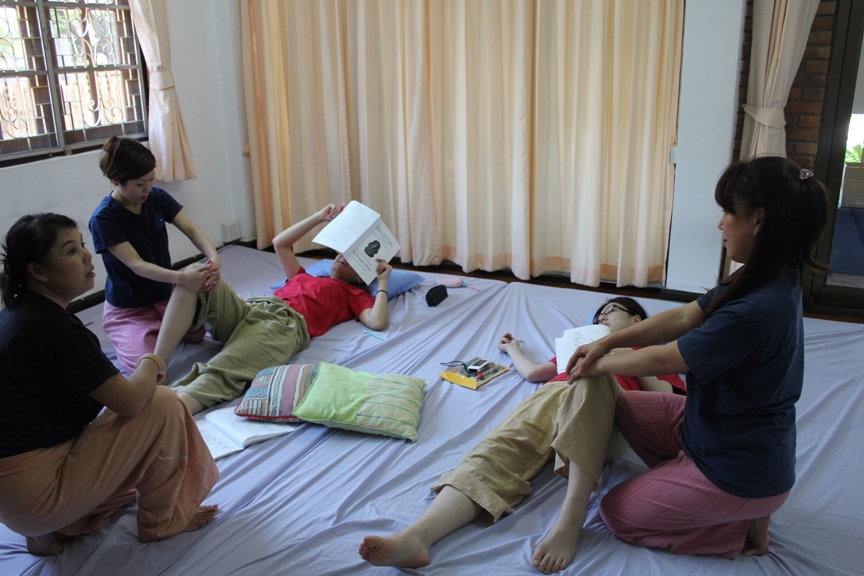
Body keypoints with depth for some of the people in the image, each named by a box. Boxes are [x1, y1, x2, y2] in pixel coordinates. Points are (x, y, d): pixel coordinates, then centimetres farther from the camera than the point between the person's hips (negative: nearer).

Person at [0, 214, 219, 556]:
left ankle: (54, 530, 18)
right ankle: (160, 521, 9)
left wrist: (143, 373, 4)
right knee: (163, 406, -10)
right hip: (34, 498, -9)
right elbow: (131, 400, -22)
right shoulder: (53, 328, -23)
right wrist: (152, 363, -2)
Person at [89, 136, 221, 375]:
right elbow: (137, 265, -29)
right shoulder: (103, 219, -21)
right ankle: (119, 336, 12)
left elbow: (192, 229, -15)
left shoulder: (157, 197, -5)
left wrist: (213, 257, -37)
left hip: (166, 296, 5)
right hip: (129, 310, -5)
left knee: (199, 335, -14)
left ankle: (165, 328, 17)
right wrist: (181, 277, -46)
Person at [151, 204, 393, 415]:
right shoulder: (303, 276, 41)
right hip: (247, 308, 6)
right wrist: (319, 217, 45)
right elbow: (280, 243, 45)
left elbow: (377, 322, 5)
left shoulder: (354, 293, 24)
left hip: (286, 322, -6)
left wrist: (382, 282, 18)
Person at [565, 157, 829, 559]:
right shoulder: (767, 281, -5)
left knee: (616, 512, 4)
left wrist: (599, 365, -6)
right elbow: (683, 317, 1)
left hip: (742, 472, -9)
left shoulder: (755, 311, -35)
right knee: (622, 405, 15)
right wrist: (605, 343, -3)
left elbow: (663, 360, -23)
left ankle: (745, 527, 8)